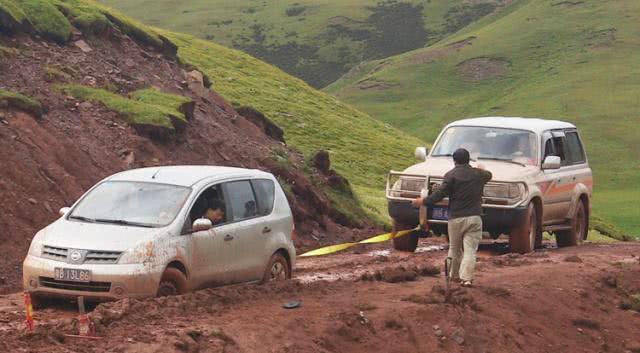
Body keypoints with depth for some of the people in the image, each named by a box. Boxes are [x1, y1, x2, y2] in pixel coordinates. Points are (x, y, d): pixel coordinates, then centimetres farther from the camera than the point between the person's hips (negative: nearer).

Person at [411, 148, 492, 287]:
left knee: (455, 248, 16)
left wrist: (424, 201, 2)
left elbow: (440, 193, -11)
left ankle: (455, 274, 28)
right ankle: (466, 277, -13)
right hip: (474, 218, 1)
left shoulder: (451, 175, -5)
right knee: (470, 250, -2)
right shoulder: (478, 174, 8)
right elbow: (488, 175, 32)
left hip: (456, 218, -1)